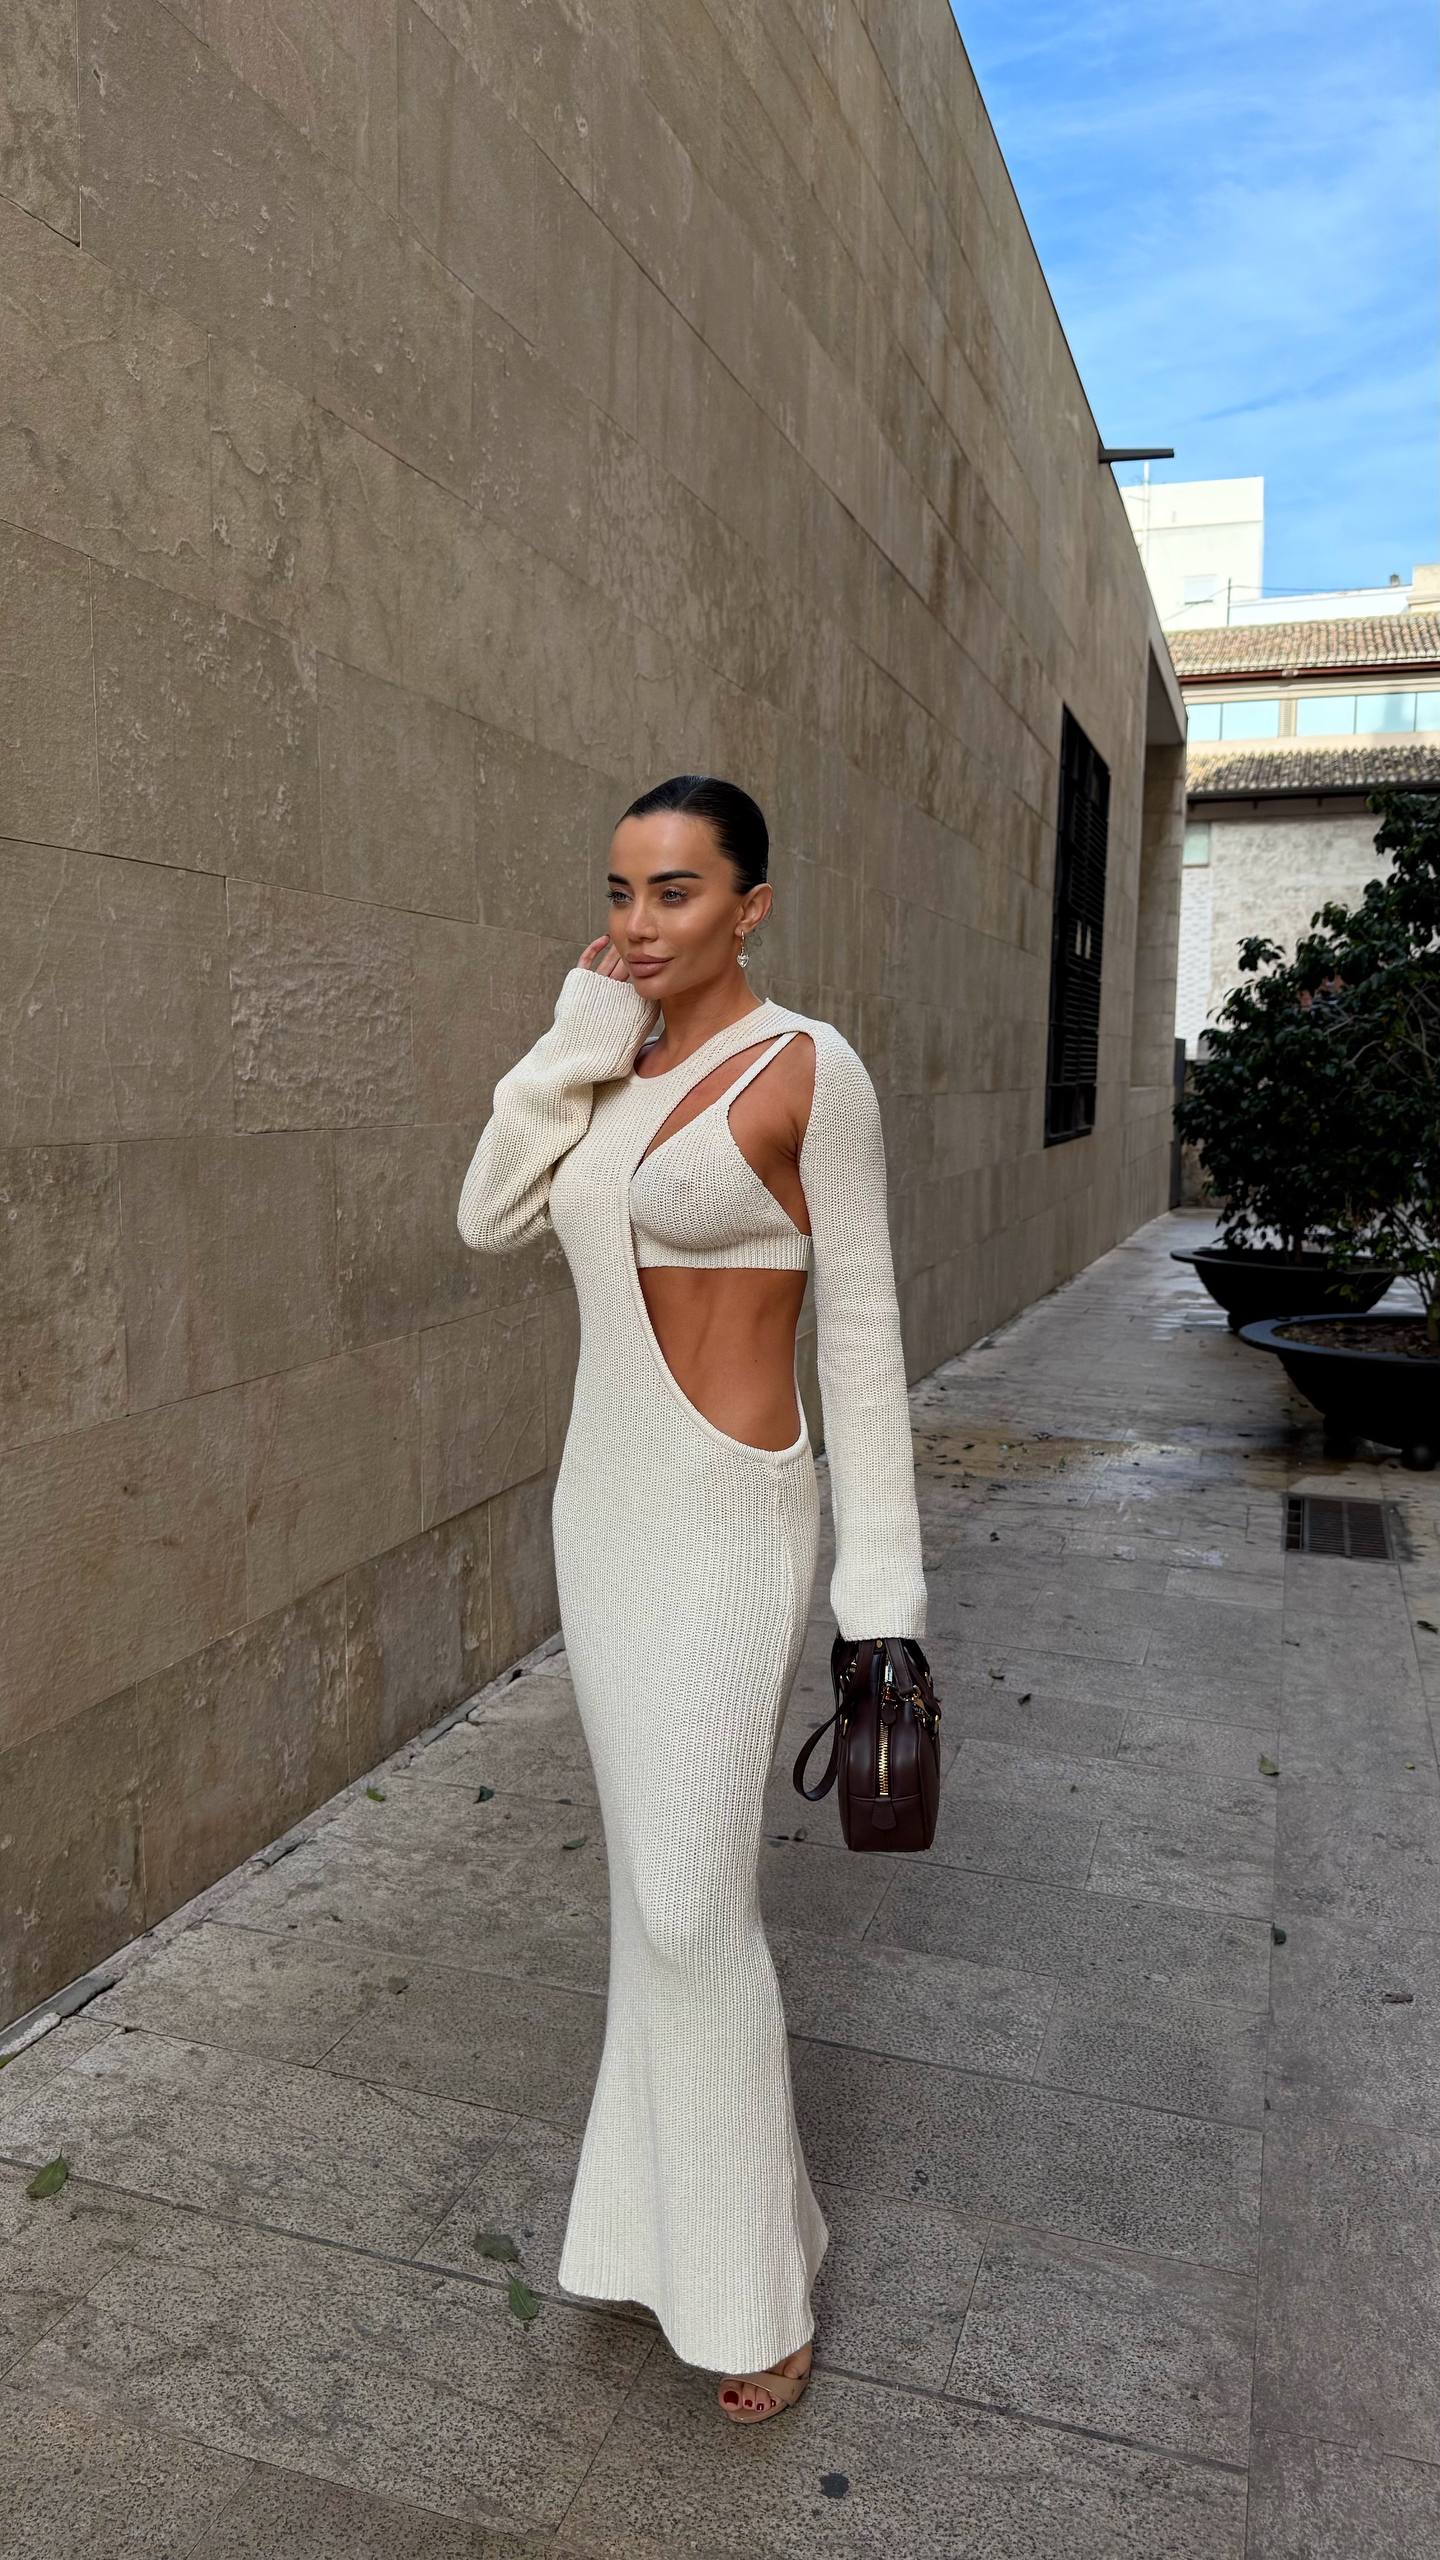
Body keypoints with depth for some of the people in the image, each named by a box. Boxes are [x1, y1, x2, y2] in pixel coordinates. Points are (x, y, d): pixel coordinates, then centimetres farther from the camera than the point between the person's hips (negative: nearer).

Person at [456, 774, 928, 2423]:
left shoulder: (809, 1069, -12)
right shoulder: (618, 1065, 8)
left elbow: (859, 1326, -12)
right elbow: (489, 1222, 0)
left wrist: (881, 1577, -12)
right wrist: (576, 1042, -8)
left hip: (729, 1516, -7)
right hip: (601, 1498, 7)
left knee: (689, 1897, -2)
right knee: (656, 1868, 18)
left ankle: (755, 2277, 21)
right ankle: (693, 2183, 39)